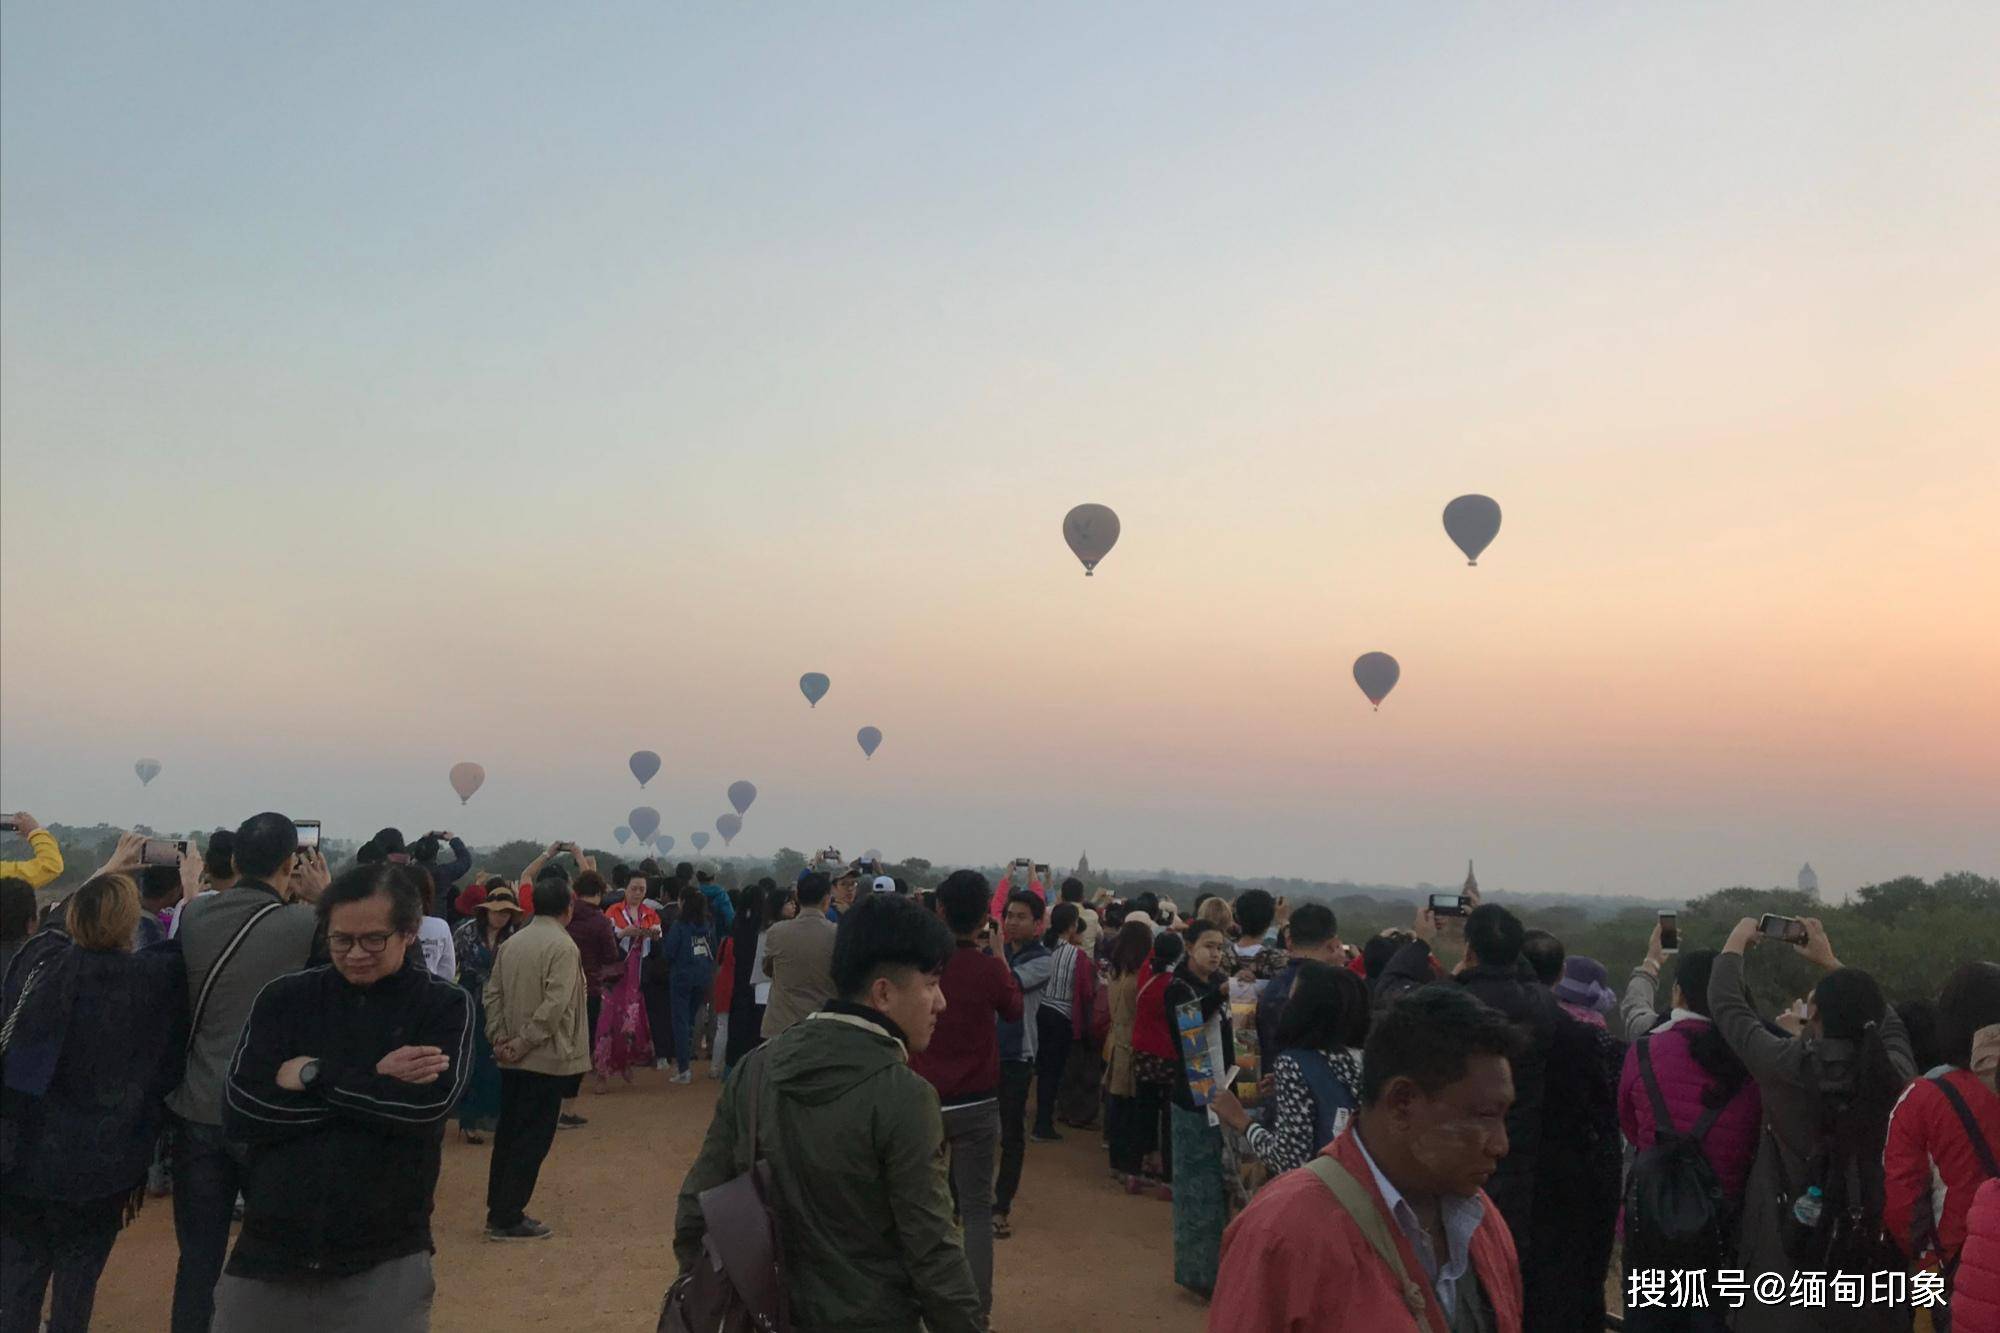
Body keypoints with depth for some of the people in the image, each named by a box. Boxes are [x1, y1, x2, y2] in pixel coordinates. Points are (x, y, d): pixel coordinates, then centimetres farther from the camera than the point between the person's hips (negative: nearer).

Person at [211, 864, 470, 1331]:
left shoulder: (445, 1006, -2)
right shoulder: (283, 998, 3)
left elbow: (426, 1104, -16)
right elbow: (239, 1113, -7)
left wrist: (311, 1074, -12)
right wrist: (374, 1083, -14)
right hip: (268, 1250, 2)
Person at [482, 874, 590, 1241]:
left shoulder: (510, 943, 7)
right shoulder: (563, 947, -15)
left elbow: (492, 994, 6)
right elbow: (554, 1005, -22)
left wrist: (499, 1038, 3)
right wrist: (524, 1042, -14)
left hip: (513, 1059, 7)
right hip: (547, 1058, -7)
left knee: (508, 1134, 16)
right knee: (534, 1138, 0)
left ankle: (499, 1211, 23)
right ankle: (507, 1218, 3)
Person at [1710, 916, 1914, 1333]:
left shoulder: (1786, 1064, -18)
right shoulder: (1895, 1072, -10)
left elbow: (1725, 1002, -4)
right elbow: (1886, 1019, 13)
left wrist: (1736, 941, 12)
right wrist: (1831, 962, 22)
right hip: (1872, 1239, 3)